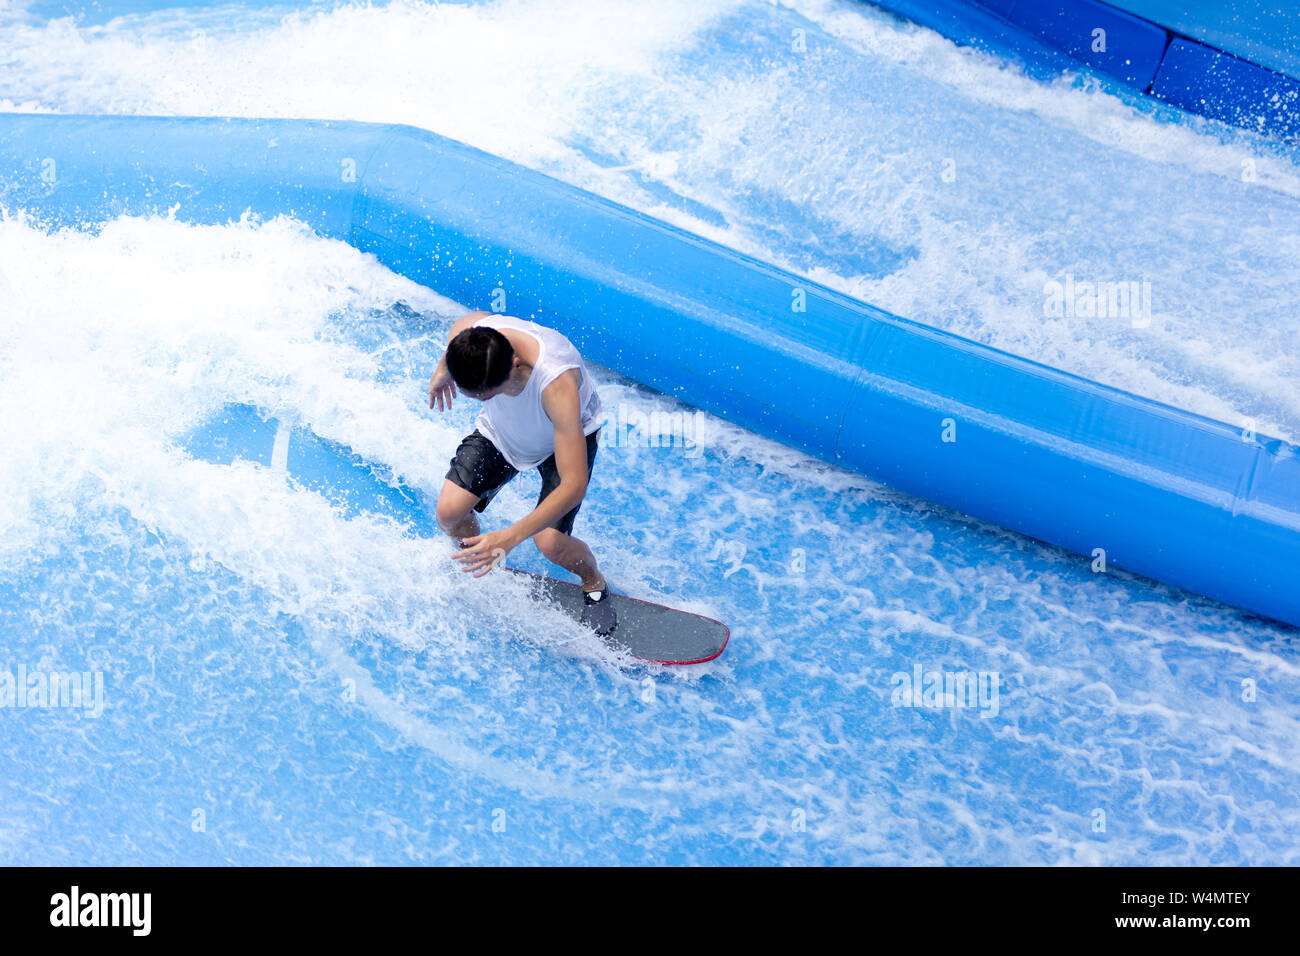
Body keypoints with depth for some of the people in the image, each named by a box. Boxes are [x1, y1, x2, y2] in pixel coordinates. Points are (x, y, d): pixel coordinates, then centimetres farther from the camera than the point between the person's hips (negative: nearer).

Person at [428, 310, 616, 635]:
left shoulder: (557, 382, -47)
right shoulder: (469, 333, -32)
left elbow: (574, 485, -45)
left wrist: (510, 537, -50)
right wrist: (442, 370, 16)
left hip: (565, 436, -4)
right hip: (501, 428, 4)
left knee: (549, 541, -19)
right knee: (449, 511, -11)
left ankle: (594, 583, 16)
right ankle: (472, 563, 25)